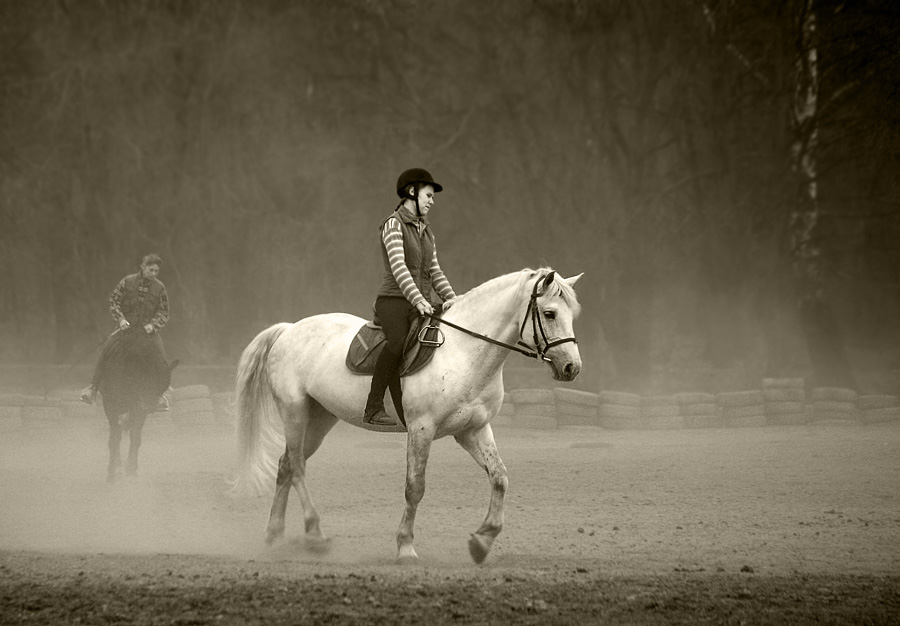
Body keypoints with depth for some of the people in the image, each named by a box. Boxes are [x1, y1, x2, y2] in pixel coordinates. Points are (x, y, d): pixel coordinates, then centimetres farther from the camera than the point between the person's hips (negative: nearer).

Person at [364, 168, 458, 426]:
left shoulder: (426, 231, 20)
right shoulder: (393, 224, -4)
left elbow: (434, 271, 20)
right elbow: (398, 266, -17)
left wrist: (450, 298, 3)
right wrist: (418, 300, -28)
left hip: (421, 304, 8)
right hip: (394, 300, -8)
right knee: (398, 342, -32)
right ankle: (374, 408, -28)